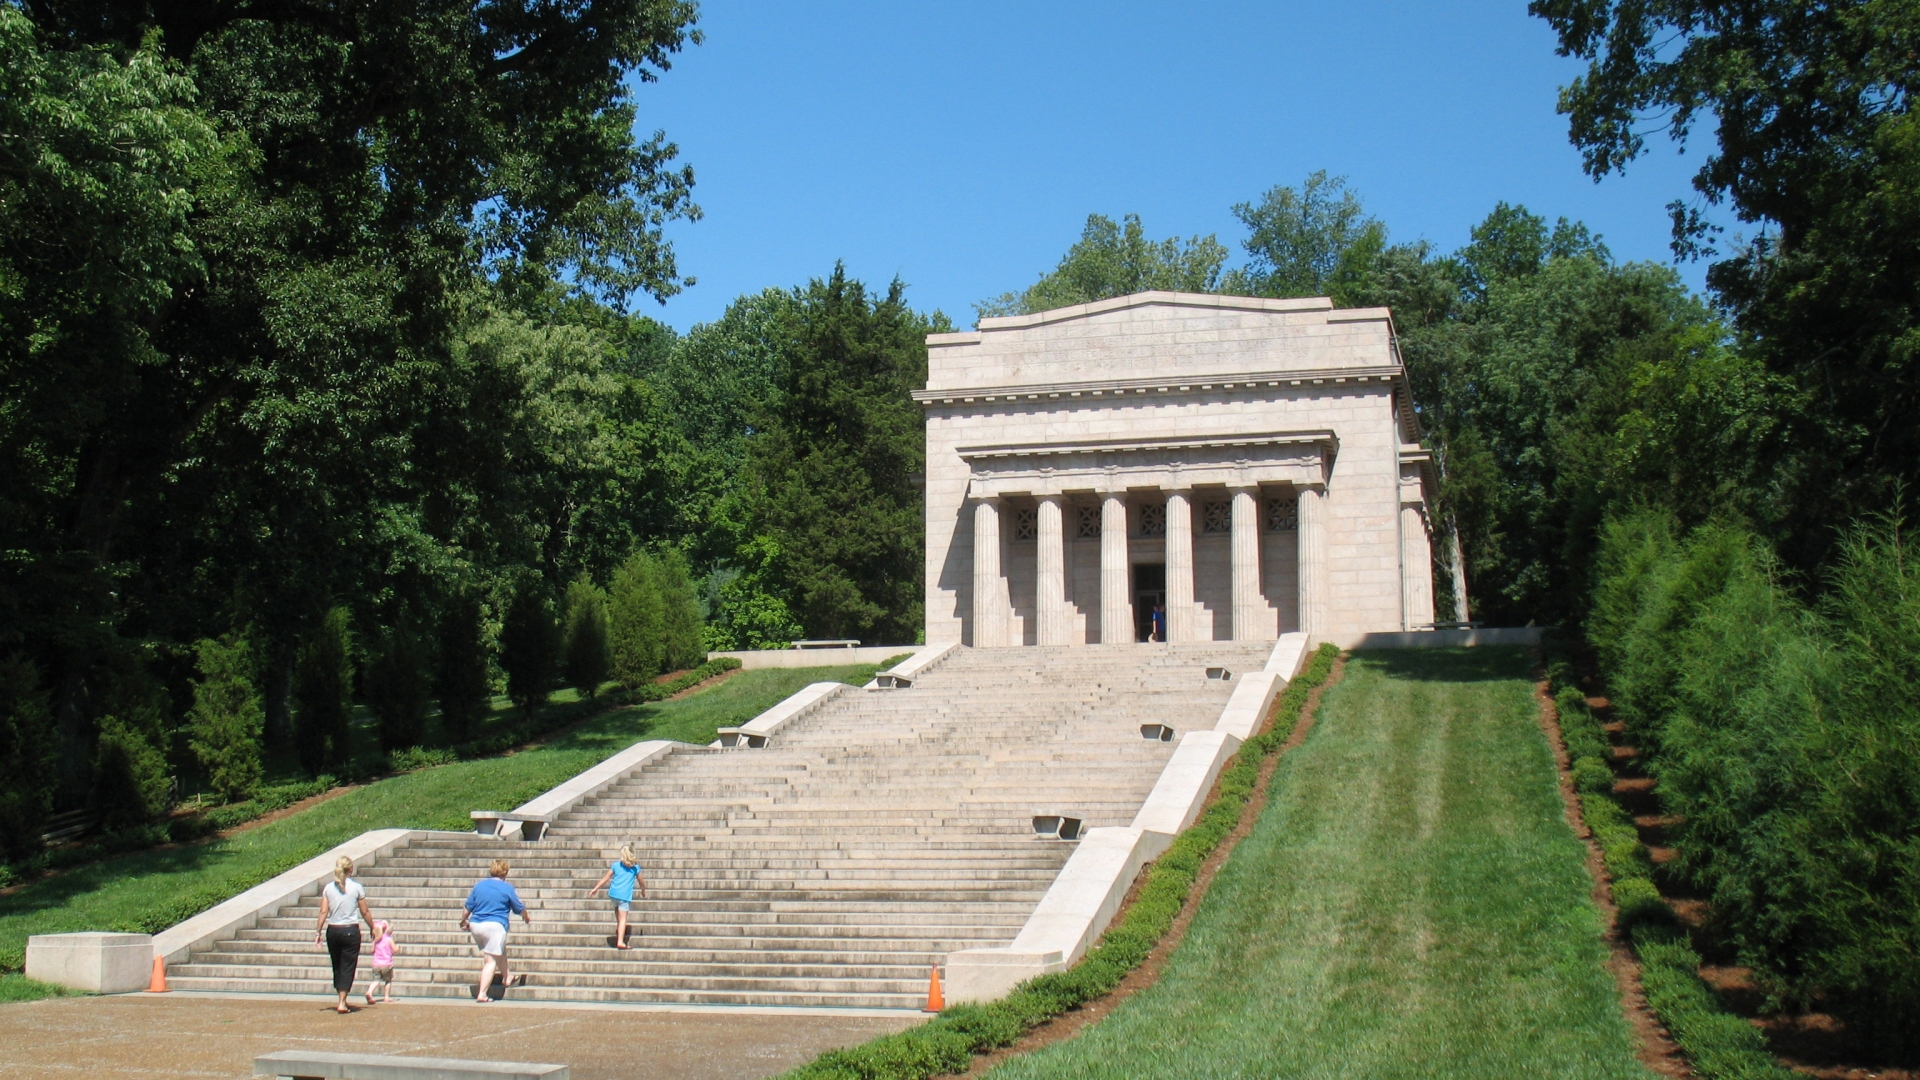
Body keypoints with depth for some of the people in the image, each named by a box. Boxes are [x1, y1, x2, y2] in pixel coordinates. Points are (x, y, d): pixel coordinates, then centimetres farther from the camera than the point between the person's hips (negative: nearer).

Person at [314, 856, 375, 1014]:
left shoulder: (328, 888, 1)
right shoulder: (356, 887, -5)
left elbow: (323, 912, -3)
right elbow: (365, 913, -1)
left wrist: (318, 931, 2)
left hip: (333, 930, 3)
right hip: (351, 931, -3)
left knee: (337, 966, 16)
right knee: (348, 967, 1)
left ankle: (341, 1000, 25)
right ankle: (342, 1003, -5)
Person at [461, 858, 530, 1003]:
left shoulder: (479, 885, 8)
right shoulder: (507, 888, -3)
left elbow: (468, 907, 12)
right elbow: (519, 908, 8)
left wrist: (463, 921, 29)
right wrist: (527, 918, 28)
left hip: (475, 925, 6)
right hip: (495, 926, -6)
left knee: (500, 951, 28)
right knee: (491, 960, -4)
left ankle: (506, 977, 45)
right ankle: (482, 994, -11)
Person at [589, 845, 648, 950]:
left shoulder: (615, 865, 11)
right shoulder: (635, 867, 7)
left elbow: (606, 878, 8)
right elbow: (641, 882, 15)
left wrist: (595, 889, 12)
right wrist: (643, 892, 33)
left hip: (613, 893, 3)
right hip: (625, 895, -3)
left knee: (617, 907, 34)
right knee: (623, 918, -7)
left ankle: (618, 929, 35)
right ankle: (620, 941, -18)